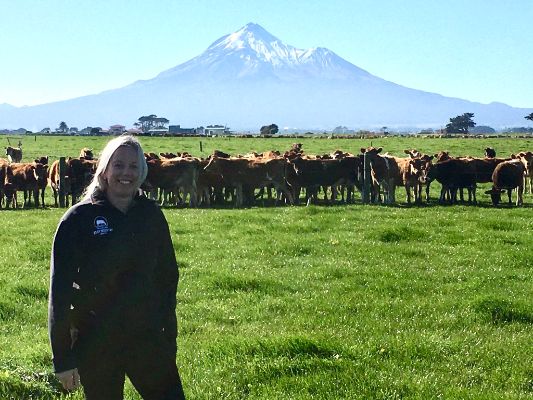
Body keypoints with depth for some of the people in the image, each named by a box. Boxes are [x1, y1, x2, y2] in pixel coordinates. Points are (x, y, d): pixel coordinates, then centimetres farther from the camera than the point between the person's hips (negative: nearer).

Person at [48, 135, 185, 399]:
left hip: (148, 339, 3)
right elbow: (60, 292, -7)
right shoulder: (79, 219, -7)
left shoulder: (151, 215, 3)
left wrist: (170, 338, 8)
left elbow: (168, 277, 9)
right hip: (95, 346, -3)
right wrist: (62, 358, -9)